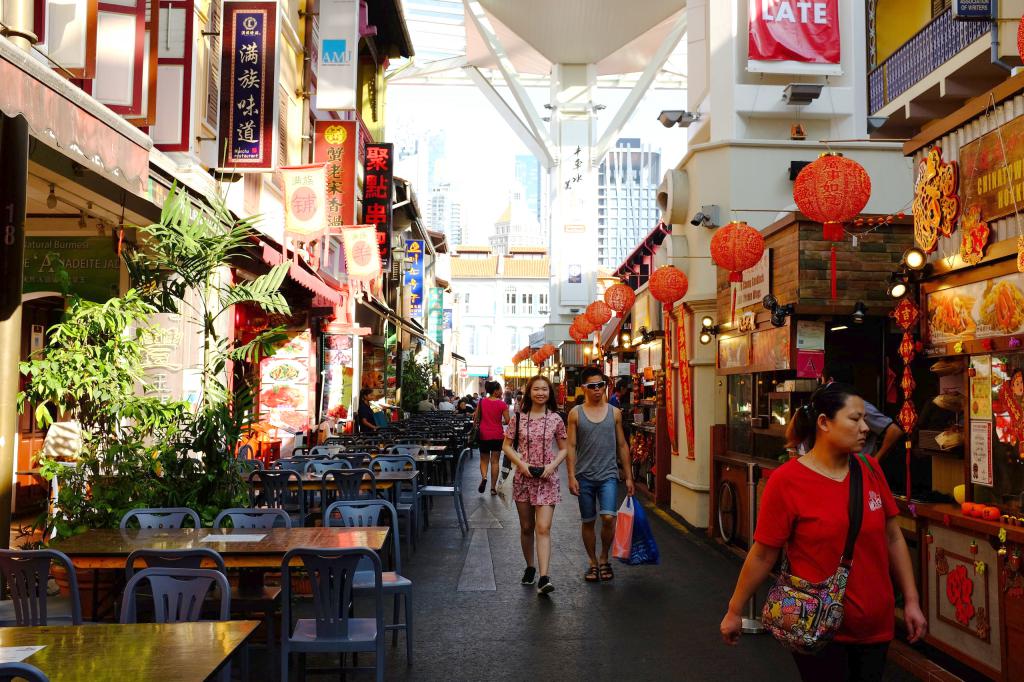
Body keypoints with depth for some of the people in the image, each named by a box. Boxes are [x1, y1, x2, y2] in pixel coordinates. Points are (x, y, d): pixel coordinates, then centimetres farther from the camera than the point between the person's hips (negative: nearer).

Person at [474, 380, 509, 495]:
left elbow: (475, 418, 3)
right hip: (497, 435, -2)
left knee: (484, 459, 16)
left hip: (483, 435, 2)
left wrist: (476, 427, 19)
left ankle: (484, 477, -11)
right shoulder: (502, 404, -10)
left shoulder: (481, 402, -1)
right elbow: (507, 421, -10)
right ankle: (493, 487, 9)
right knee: (495, 461, 7)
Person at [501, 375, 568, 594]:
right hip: (523, 477, 2)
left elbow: (563, 449, 8)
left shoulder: (555, 419, 0)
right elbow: (506, 446, 5)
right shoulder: (519, 418, 1)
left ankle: (544, 578, -17)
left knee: (543, 528, -11)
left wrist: (552, 465, -10)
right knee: (526, 527, 13)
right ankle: (530, 567, 32)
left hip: (547, 479, -2)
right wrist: (521, 463, -11)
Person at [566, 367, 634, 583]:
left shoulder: (614, 412, 5)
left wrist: (629, 476, 8)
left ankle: (604, 559, 8)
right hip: (584, 476, 0)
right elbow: (571, 446, 0)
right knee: (588, 522, 8)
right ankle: (593, 563, 24)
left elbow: (622, 445, 9)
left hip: (608, 475, 0)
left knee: (608, 517, -15)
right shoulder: (576, 413, 1)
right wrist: (571, 476, -7)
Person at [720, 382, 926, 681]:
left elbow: (893, 537, 8)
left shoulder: (870, 470, -1)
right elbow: (763, 555, -9)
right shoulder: (787, 480, -15)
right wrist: (735, 611, -4)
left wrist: (911, 601, 8)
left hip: (876, 625, 5)